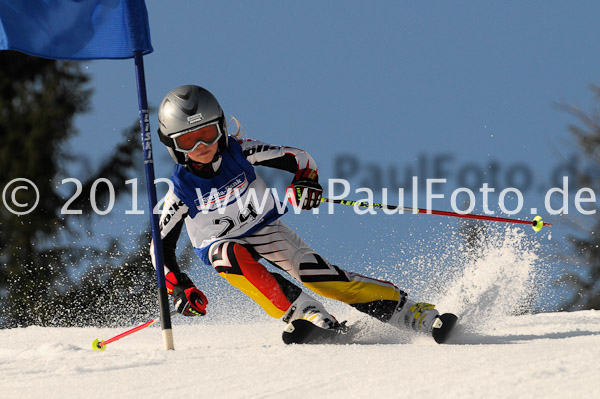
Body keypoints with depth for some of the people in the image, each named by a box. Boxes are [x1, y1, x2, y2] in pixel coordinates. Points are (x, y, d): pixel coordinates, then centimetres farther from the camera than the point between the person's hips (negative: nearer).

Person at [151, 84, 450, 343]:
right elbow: (162, 246, -11)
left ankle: (404, 310, -19)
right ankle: (303, 313, -41)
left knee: (313, 271, -22)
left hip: (266, 229, 0)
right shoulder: (181, 189, -20)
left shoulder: (240, 153, -19)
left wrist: (307, 182, -28)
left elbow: (299, 159, -8)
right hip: (222, 244, 0)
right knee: (231, 255, -36)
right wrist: (178, 289, -23)